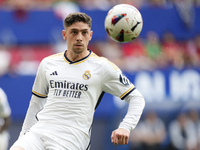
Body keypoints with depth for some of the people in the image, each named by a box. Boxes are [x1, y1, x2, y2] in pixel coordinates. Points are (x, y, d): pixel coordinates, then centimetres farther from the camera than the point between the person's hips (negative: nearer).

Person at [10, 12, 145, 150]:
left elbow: (136, 98, 4)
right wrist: (24, 135, 21)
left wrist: (125, 127, -11)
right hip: (38, 132, 3)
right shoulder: (47, 63, 14)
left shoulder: (102, 66, 3)